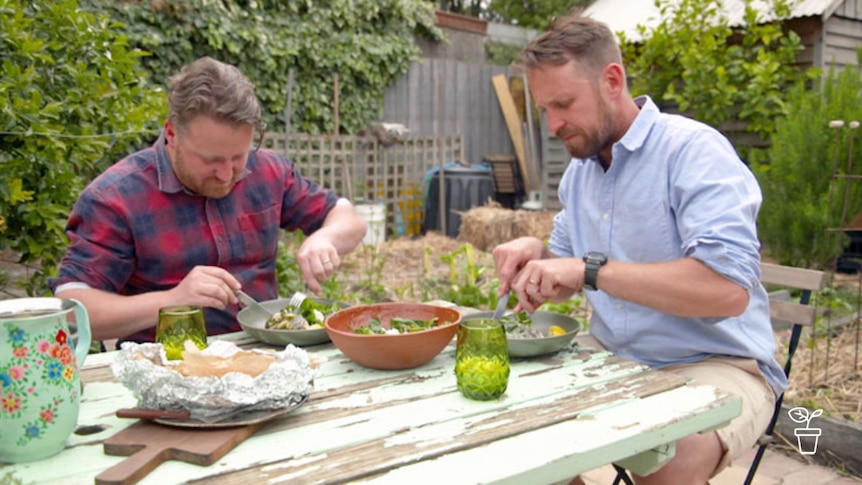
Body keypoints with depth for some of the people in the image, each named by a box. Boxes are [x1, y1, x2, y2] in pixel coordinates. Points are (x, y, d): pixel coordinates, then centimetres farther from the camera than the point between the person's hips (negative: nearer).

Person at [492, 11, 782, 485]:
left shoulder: (694, 149, -15)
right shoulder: (579, 170, 8)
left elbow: (729, 288, -28)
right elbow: (570, 275, 16)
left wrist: (590, 269, -29)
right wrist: (537, 254, -6)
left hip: (715, 364, -6)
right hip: (614, 361, 7)